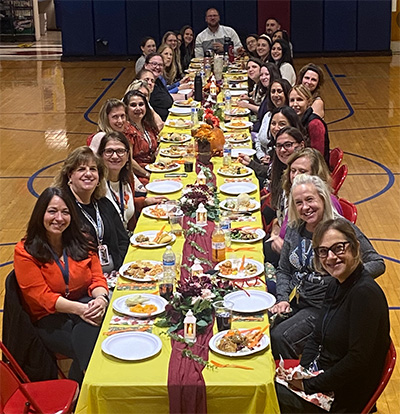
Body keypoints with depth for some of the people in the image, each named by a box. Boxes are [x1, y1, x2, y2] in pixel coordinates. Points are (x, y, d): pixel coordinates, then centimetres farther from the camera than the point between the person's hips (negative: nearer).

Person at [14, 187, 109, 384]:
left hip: (85, 306, 4)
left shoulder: (81, 243, 12)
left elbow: (98, 278, 7)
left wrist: (100, 299, -20)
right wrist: (79, 309, -27)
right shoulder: (25, 251, -3)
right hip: (49, 319, -4)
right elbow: (41, 296, -11)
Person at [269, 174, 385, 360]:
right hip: (293, 301, 5)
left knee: (281, 337, -23)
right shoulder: (294, 229, 6)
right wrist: (282, 299, -2)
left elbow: (377, 264, -7)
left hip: (322, 307, -5)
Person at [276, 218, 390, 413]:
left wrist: (309, 385, -18)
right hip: (321, 374, 8)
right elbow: (316, 339, 12)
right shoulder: (336, 285, 5)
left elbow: (358, 360, -25)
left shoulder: (365, 293, -24)